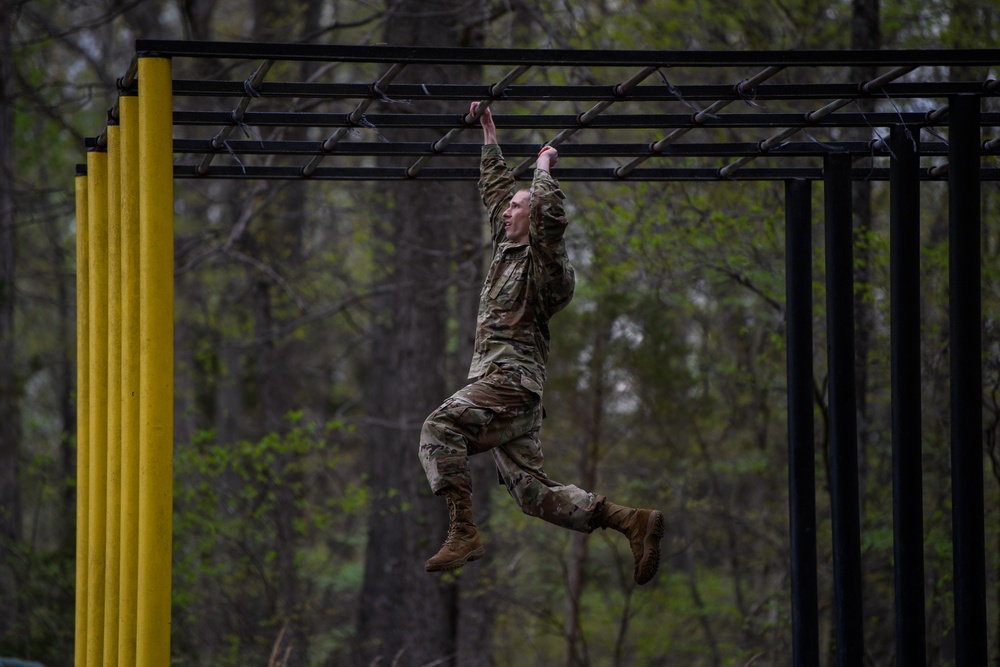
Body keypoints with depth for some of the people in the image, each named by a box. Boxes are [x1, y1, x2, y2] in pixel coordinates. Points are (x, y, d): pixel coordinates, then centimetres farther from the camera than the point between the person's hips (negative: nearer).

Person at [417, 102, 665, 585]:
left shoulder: (544, 260, -2)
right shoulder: (507, 248, 22)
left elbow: (550, 215, -21)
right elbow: (494, 189, 33)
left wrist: (543, 168, -6)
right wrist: (489, 134, 34)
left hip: (511, 379, -9)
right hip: (503, 387, 9)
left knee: (440, 428, -25)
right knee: (535, 493, 2)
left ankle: (463, 534, -33)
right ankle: (631, 521, -1)